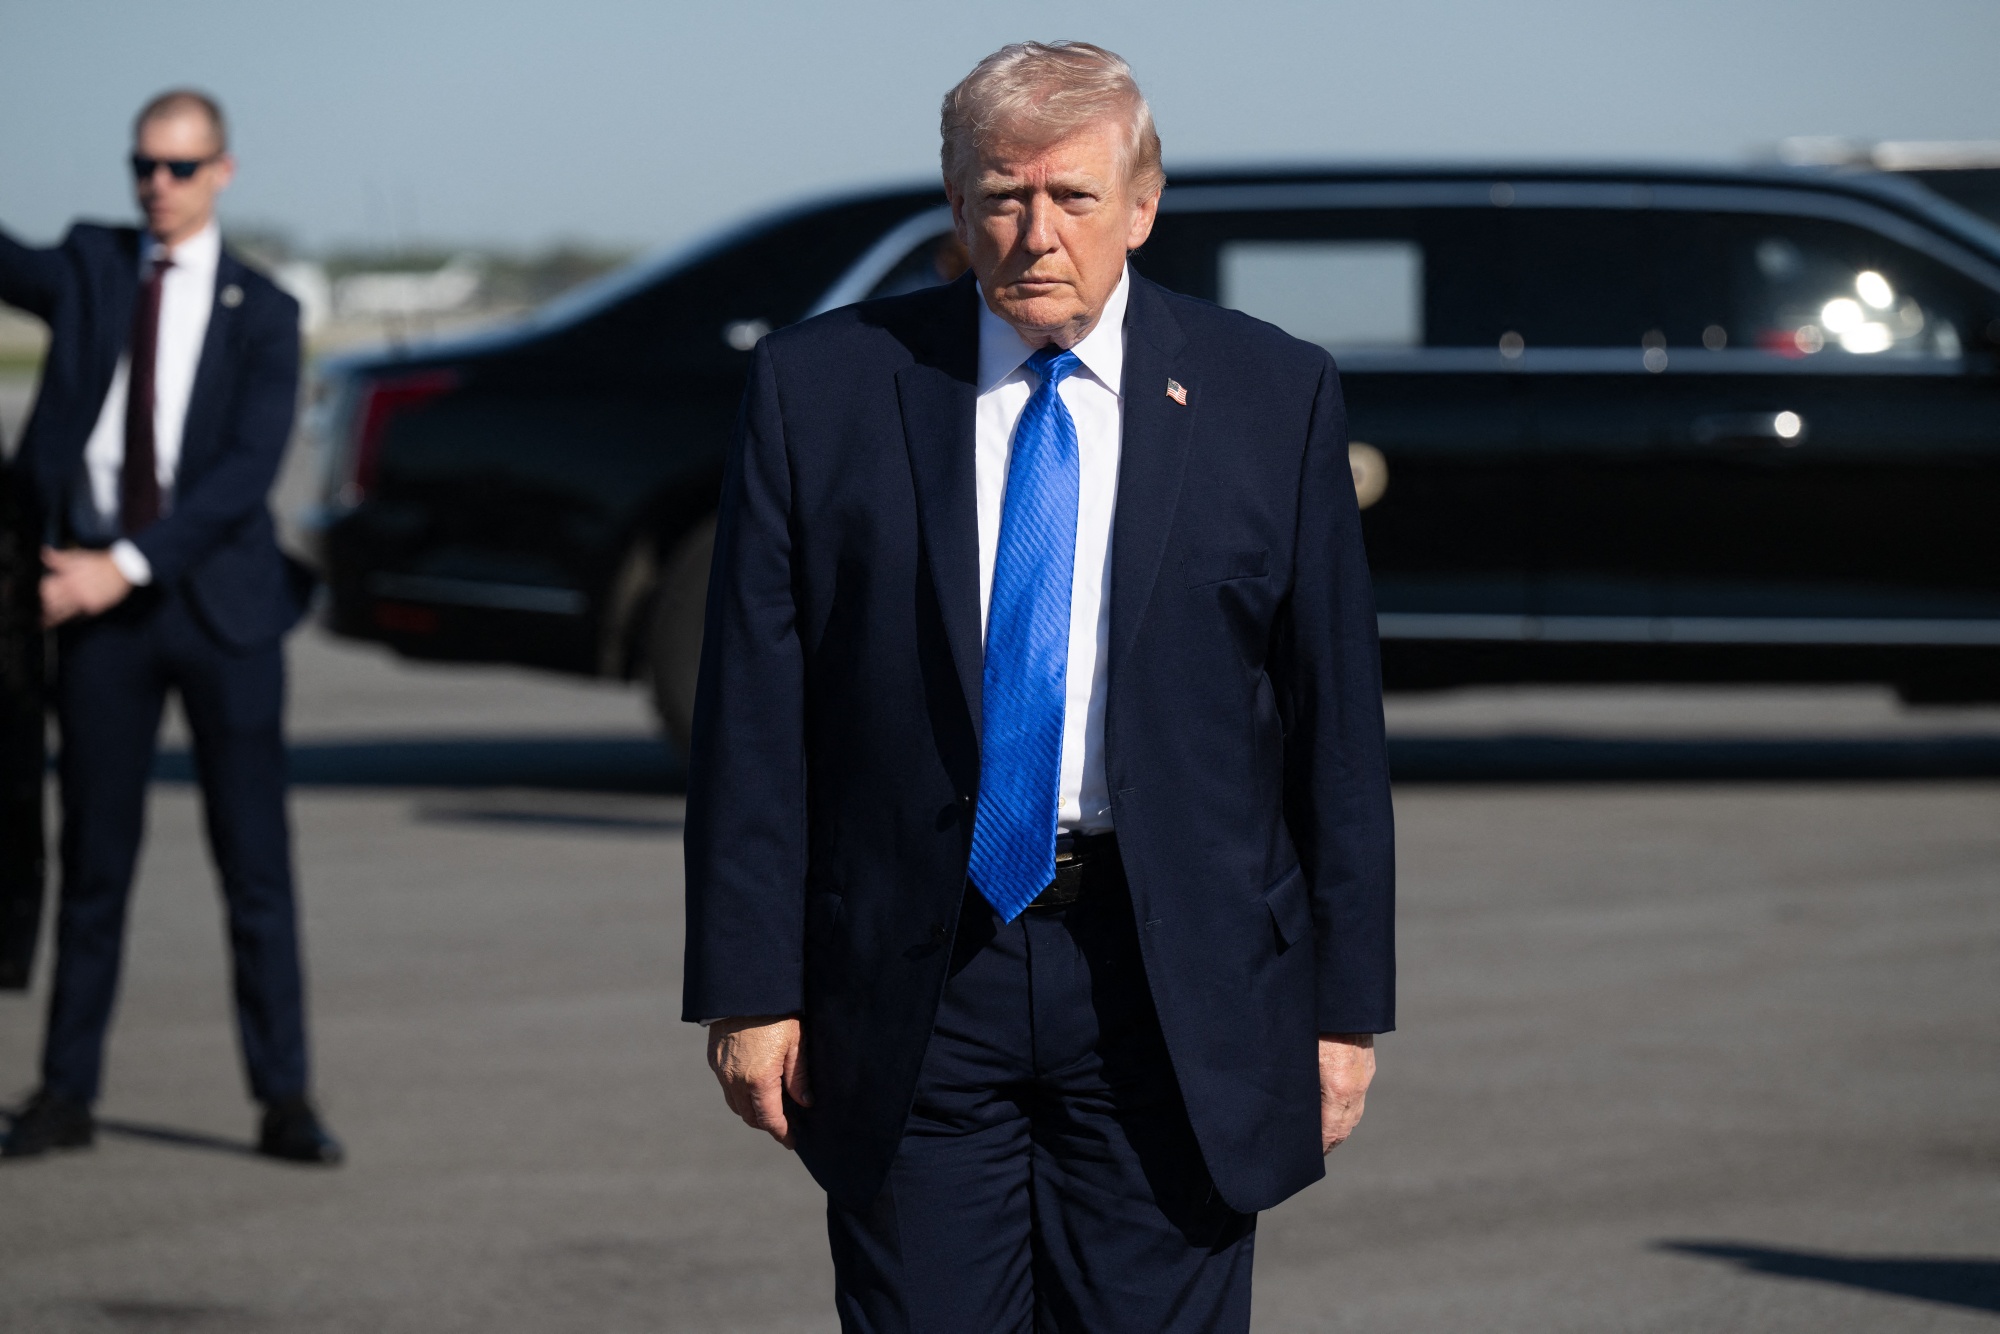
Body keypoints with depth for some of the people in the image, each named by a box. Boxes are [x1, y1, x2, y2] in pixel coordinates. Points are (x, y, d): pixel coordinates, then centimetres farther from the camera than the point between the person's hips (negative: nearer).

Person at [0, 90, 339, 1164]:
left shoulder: (262, 314, 1)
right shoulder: (90, 266, 9)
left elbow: (246, 474, -10)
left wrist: (129, 565, -19)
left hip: (216, 600, -2)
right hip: (99, 598, 2)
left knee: (255, 862, -1)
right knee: (93, 860, 6)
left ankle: (284, 1102, 3)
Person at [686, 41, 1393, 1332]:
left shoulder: (1273, 398, 3)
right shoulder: (820, 387, 3)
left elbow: (1337, 719, 4)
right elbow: (754, 715, 2)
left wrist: (1347, 1005, 2)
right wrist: (750, 984, -2)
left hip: (1172, 994, 0)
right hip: (914, 983, 0)